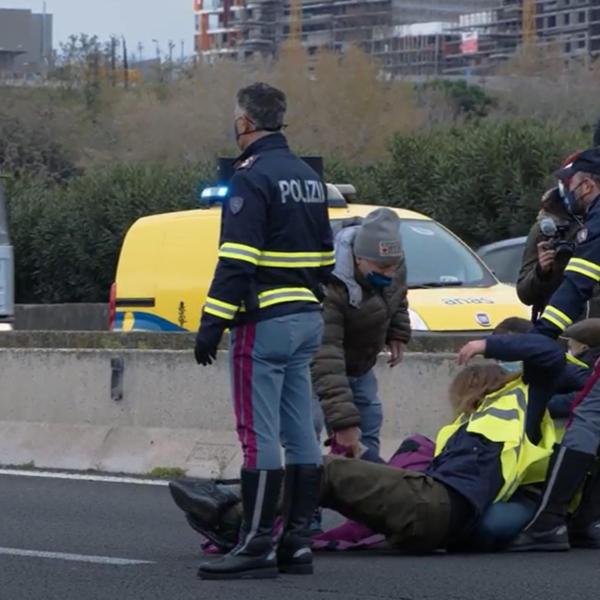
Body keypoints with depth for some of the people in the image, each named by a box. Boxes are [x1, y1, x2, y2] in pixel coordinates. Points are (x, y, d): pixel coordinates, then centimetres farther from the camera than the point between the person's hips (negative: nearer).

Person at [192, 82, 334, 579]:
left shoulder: (252, 178, -12)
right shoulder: (309, 177, 16)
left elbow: (237, 259, -19)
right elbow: (325, 256, 20)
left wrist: (213, 322, -18)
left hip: (264, 322, -9)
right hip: (307, 321, 9)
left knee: (260, 436, -9)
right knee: (300, 434, 8)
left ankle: (257, 547, -10)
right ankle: (298, 543, 10)